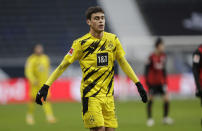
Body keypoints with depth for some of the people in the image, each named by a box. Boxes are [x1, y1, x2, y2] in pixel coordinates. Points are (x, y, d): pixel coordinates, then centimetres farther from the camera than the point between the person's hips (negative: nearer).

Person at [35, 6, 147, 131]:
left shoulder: (113, 40, 5)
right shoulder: (81, 43, -8)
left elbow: (123, 63, 16)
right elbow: (63, 65, -5)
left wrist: (138, 84, 13)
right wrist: (45, 87, -10)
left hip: (108, 95, 5)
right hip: (90, 95, -5)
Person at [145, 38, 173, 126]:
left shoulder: (163, 56, 4)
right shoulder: (152, 57, -13)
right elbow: (147, 68, -8)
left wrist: (165, 81, 16)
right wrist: (147, 82, -12)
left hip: (161, 81, 5)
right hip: (152, 81, -5)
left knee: (166, 98, -4)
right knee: (150, 99, -1)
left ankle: (165, 118, 11)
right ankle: (149, 118, 10)